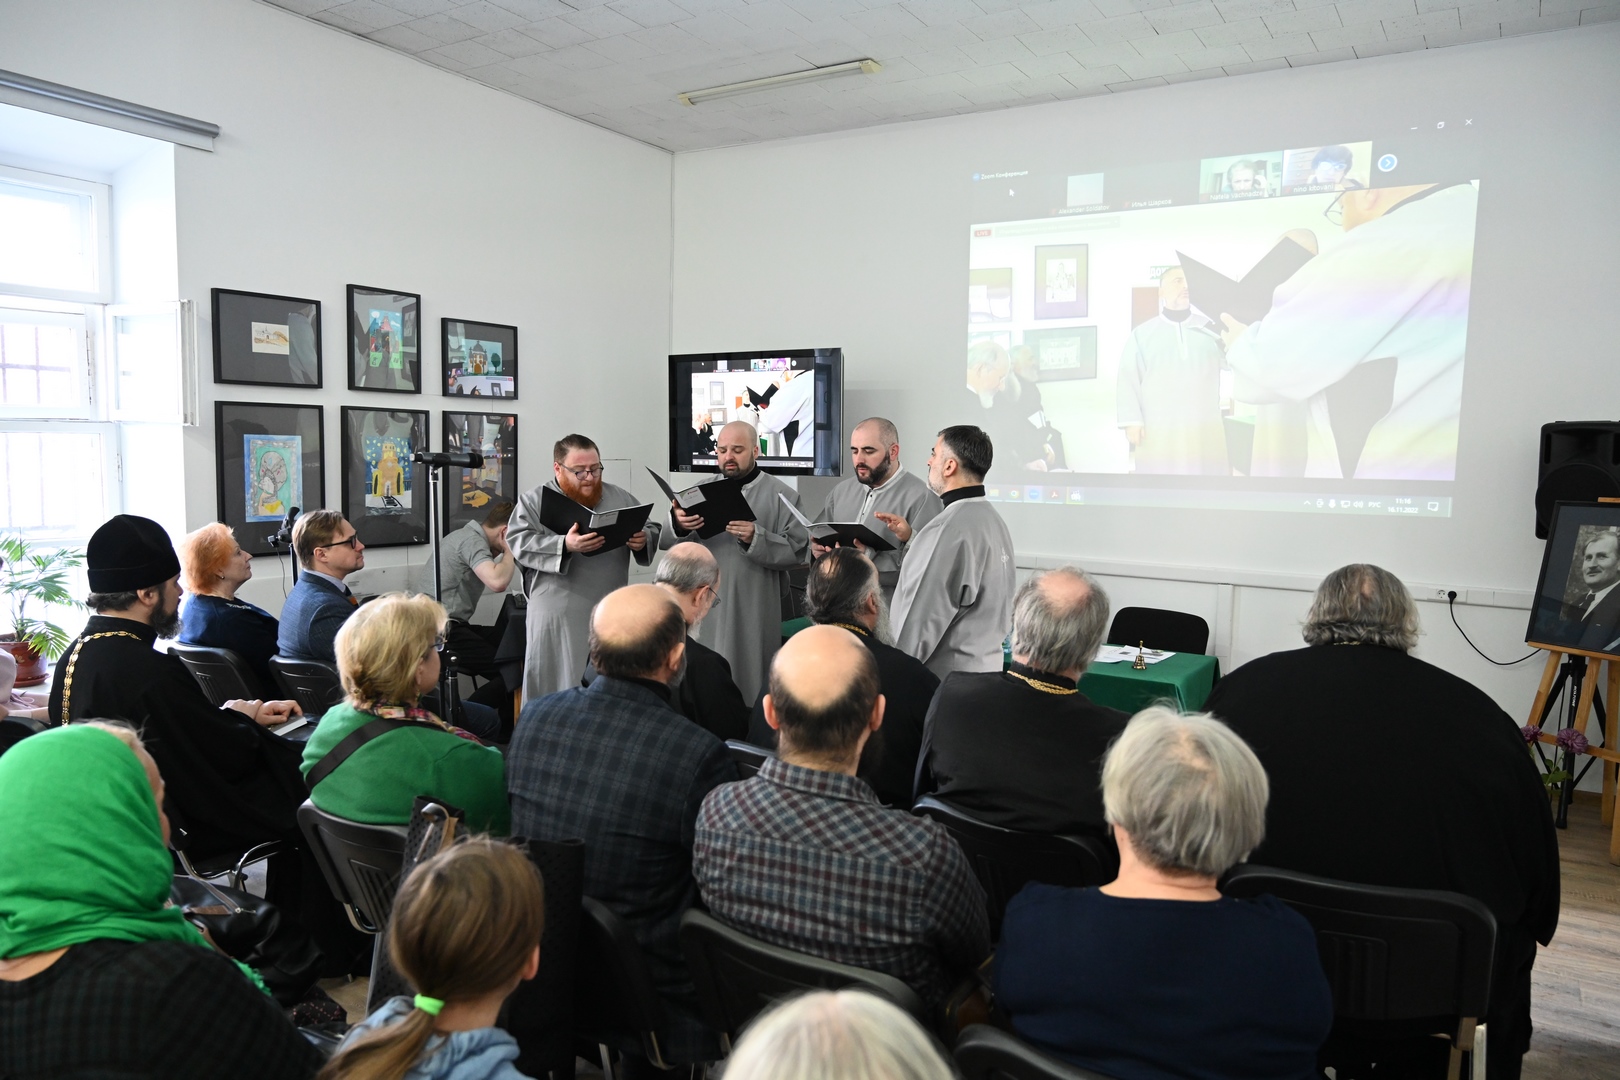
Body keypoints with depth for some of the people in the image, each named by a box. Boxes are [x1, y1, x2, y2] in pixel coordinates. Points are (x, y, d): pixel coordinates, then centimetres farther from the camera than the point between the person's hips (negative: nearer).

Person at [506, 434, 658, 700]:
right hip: (558, 615, -3)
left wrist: (643, 540, -10)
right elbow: (518, 542, -11)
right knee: (555, 686, 2)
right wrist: (564, 545, -26)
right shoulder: (534, 500, 0)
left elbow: (652, 530, 14)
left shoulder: (621, 498, 10)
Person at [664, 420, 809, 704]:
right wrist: (677, 524, -20)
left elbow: (798, 551, -8)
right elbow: (666, 542, 2)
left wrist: (756, 538, -22)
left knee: (748, 690, 3)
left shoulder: (782, 496, 1)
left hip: (753, 615, -3)